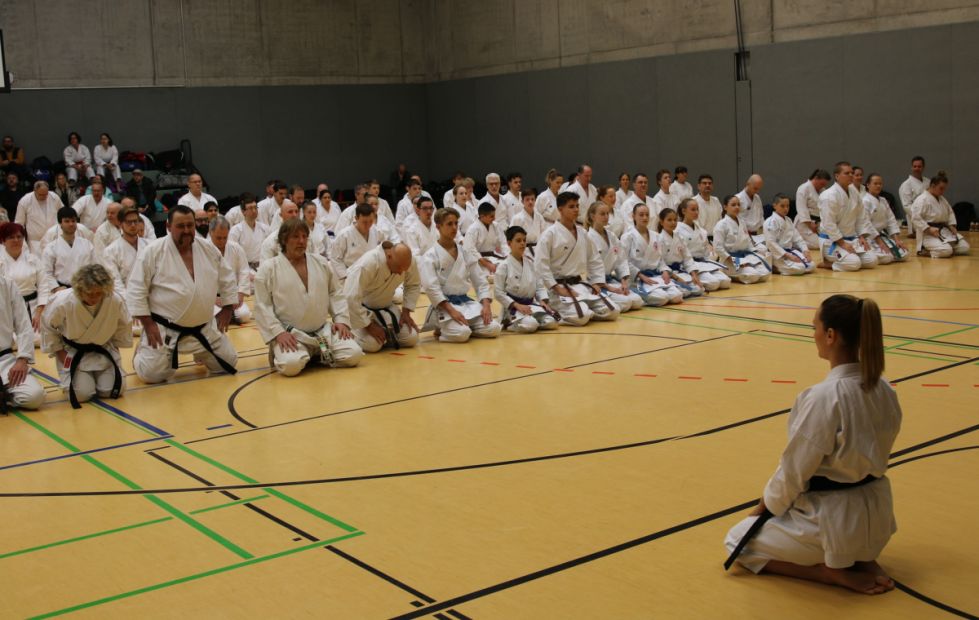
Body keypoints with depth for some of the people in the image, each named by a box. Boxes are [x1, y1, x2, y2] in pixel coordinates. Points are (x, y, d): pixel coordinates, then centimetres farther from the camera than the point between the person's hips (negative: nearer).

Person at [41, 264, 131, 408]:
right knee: (81, 394, -14)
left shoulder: (116, 301, -24)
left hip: (103, 351, 2)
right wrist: (60, 354, -5)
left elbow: (123, 327, -1)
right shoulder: (63, 302, -27)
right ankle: (69, 380, 21)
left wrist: (113, 350, 2)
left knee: (113, 390, -6)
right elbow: (47, 326, -7)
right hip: (73, 353, -2)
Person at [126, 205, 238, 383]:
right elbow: (136, 290, -13)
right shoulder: (153, 252, -15)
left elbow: (228, 280, 13)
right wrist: (148, 323, -14)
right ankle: (143, 352, 25)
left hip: (203, 327, 4)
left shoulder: (209, 250, 0)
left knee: (228, 362, 9)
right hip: (164, 328, -4)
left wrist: (227, 310, 7)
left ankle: (202, 353, 41)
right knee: (152, 374, -9)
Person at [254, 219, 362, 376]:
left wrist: (341, 320, 1)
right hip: (289, 334, -4)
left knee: (353, 355, -14)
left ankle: (317, 355, 10)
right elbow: (262, 306, -5)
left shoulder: (321, 263, 8)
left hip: (323, 331, 4)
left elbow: (335, 293, 14)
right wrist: (278, 332, -15)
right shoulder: (268, 268, -4)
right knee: (292, 365, -32)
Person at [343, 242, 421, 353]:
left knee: (411, 338, -8)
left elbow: (414, 285, 1)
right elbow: (352, 298, -35)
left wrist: (406, 312, -5)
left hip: (386, 305, 5)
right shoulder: (368, 263, -38)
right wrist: (369, 326, -27)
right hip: (361, 307, -5)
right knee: (372, 345, -26)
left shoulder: (410, 259, -20)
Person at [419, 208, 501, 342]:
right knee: (461, 334, -31)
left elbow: (480, 282, 10)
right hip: (444, 306, -5)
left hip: (467, 303, 5)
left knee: (493, 328, -15)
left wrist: (486, 305, -6)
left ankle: (462, 326, 8)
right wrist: (452, 311, -24)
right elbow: (431, 288, -16)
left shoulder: (465, 253, 9)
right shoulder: (430, 257, -6)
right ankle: (442, 330, 1)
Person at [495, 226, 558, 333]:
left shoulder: (531, 262, 7)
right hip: (513, 306, -6)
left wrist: (543, 301, -6)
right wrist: (517, 305, -17)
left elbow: (539, 286, 12)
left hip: (531, 304, 6)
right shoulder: (504, 265, -10)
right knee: (530, 325, -32)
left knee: (551, 322, -16)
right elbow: (498, 292, -10)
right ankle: (510, 323, -3)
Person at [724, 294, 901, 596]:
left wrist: (765, 506, 2)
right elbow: (873, 454, 10)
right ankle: (860, 559, 12)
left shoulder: (822, 398, -27)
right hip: (876, 516, 8)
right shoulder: (884, 390, -3)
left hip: (833, 521, -7)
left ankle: (836, 571, -1)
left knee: (738, 542, 14)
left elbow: (794, 470, -17)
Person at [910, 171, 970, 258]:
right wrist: (929, 229, -25)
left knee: (964, 247, 1)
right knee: (946, 251, -31)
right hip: (928, 234, -9)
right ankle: (926, 250, -3)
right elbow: (916, 218, -23)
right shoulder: (922, 200, -16)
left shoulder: (942, 199, 13)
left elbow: (950, 212, 24)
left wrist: (952, 225, 7)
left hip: (945, 232, 9)